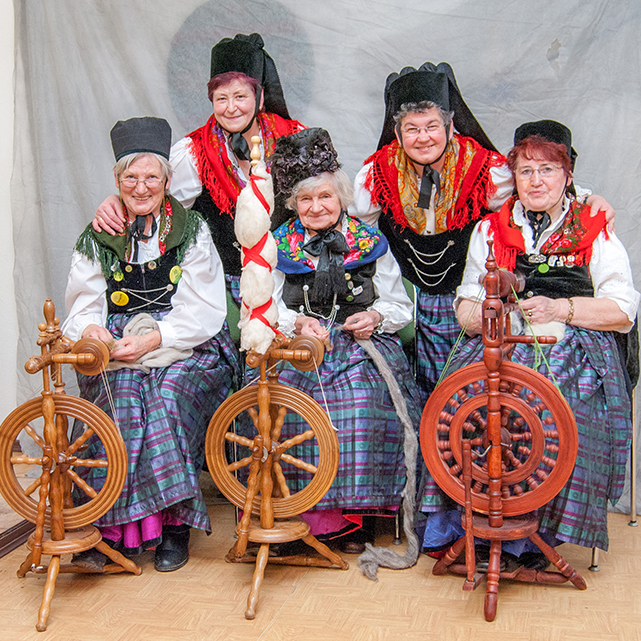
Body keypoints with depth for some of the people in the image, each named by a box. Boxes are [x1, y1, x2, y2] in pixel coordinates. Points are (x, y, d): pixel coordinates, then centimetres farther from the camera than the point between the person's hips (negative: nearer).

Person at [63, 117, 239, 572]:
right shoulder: (97, 240, 14)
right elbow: (83, 308, 10)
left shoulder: (192, 232, 6)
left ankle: (175, 525, -24)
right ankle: (111, 528, -27)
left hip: (186, 351, -1)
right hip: (115, 351, 2)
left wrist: (154, 338, -17)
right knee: (122, 401, -29)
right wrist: (90, 330, -15)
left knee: (167, 400, -31)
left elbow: (203, 312, -3)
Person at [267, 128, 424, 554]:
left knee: (363, 393, -32)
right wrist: (298, 322, -11)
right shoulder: (280, 246, 13)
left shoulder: (370, 243, 12)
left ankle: (352, 504, -20)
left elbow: (400, 306, 15)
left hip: (362, 344, 0)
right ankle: (324, 516, -23)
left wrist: (376, 317, -7)